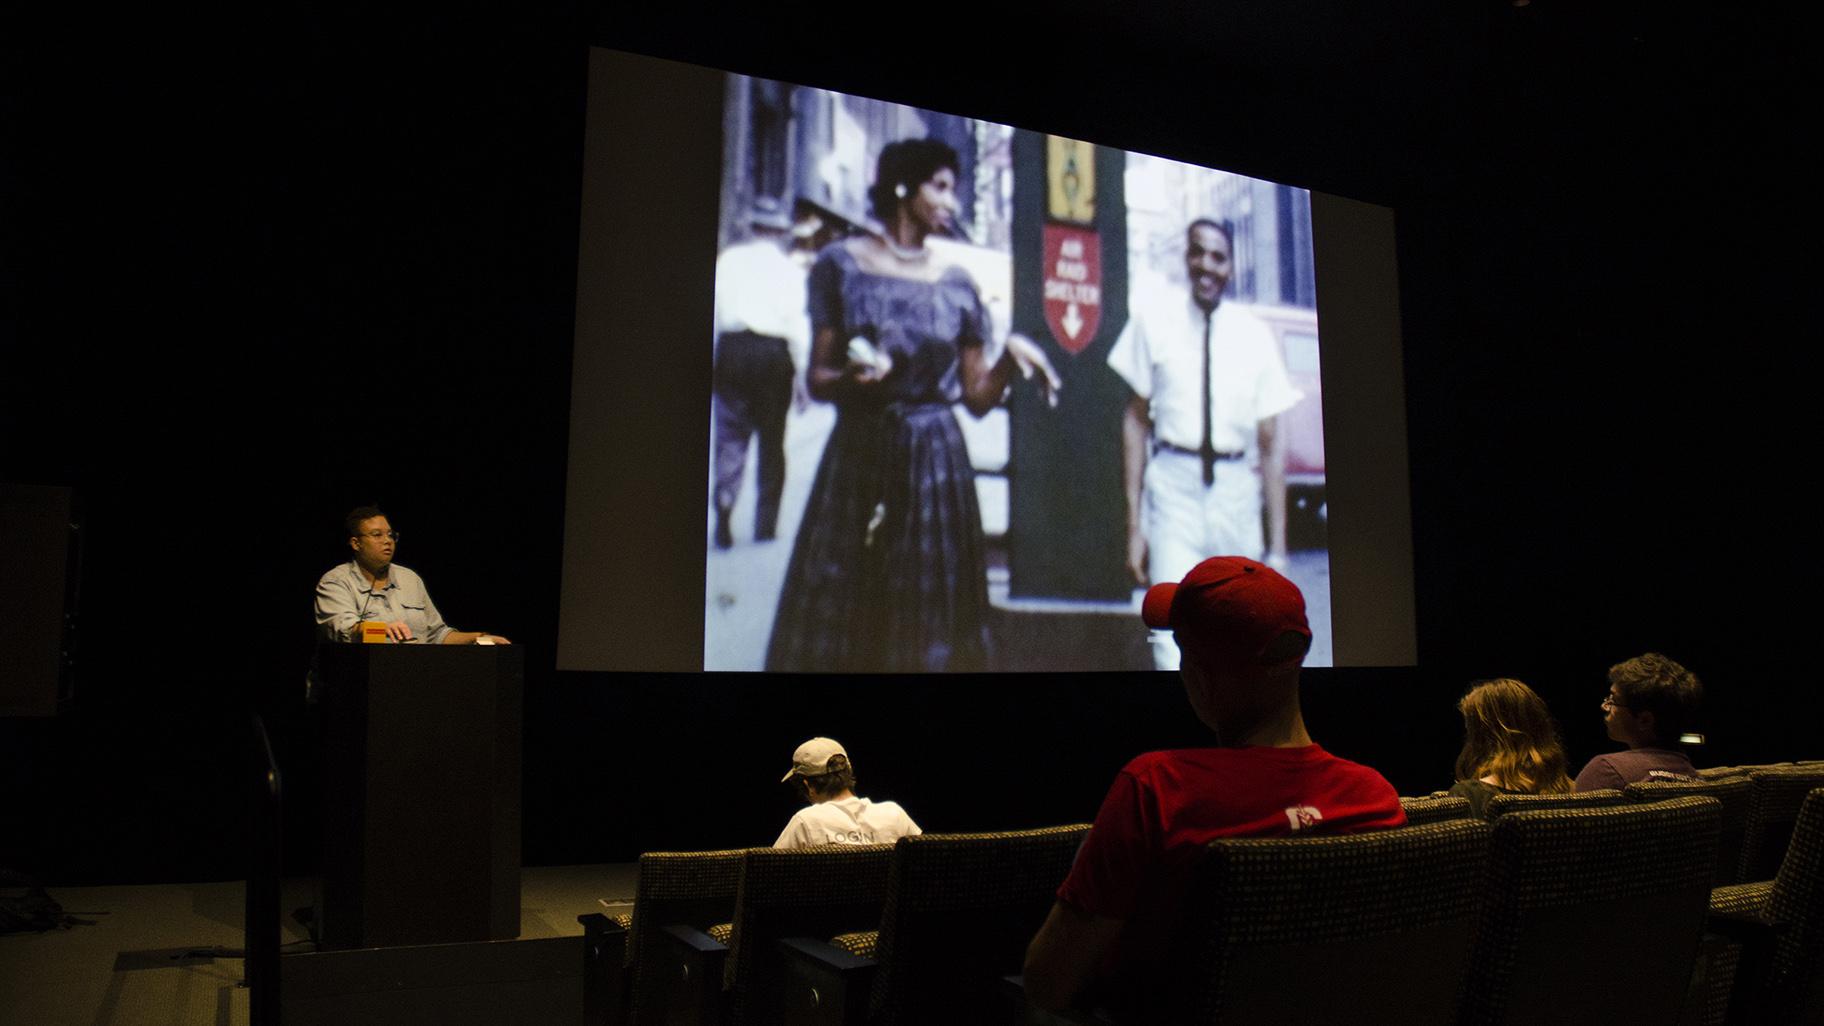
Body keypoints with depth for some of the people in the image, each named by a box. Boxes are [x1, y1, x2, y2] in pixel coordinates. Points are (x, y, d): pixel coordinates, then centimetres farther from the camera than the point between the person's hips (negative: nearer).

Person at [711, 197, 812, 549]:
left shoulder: (728, 259, 5)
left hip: (731, 350, 1)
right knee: (771, 442, 8)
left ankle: (724, 505, -17)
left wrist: (712, 364, 10)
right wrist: (803, 375, 3)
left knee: (730, 438, 4)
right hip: (773, 354, -1)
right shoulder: (790, 269, 0)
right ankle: (765, 523, 11)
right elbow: (798, 325, -3)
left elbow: (713, 312, 4)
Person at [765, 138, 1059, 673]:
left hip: (935, 461, 1)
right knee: (837, 619, 2)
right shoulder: (841, 264, 2)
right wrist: (852, 378, -19)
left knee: (928, 625, 4)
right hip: (858, 456, -1)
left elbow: (978, 397, 7)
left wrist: (1010, 354, -10)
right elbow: (817, 379, 1)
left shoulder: (957, 283, 7)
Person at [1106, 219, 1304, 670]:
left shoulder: (1255, 335, 2)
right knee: (1174, 639, -14)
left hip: (1236, 491, 2)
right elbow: (1136, 418, 1)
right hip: (1174, 485, -2)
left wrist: (1277, 545, 0)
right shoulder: (1155, 316, -1)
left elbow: (1271, 445, 3)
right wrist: (1134, 523, -4)